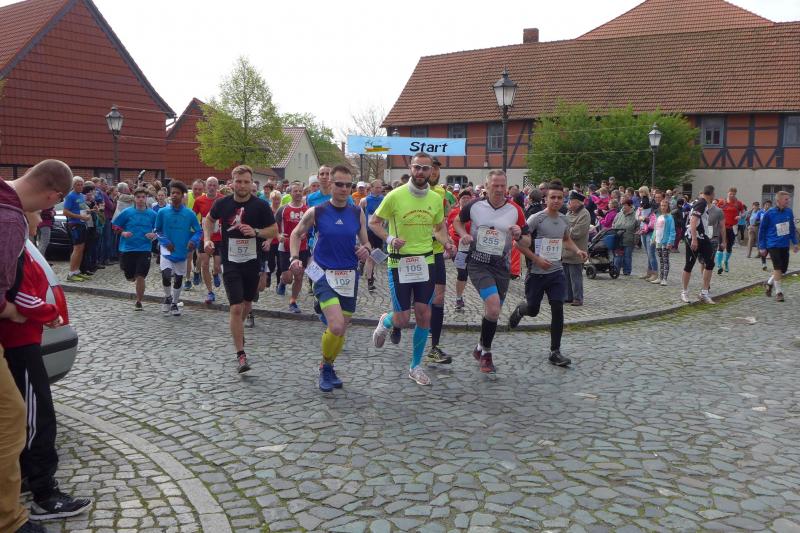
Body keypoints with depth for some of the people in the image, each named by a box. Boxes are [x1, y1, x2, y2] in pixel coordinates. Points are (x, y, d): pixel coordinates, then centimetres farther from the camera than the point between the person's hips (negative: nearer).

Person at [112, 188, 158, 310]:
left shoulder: (152, 214, 1)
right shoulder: (127, 212, 0)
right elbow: (114, 225, 7)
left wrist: (154, 235, -10)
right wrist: (123, 233, -9)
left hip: (144, 249, -1)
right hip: (127, 249, 1)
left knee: (140, 277, -7)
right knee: (130, 277, 9)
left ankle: (138, 302, 8)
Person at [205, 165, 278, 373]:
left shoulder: (260, 205, -8)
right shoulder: (222, 204, -4)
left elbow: (274, 231, -2)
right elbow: (208, 220, 16)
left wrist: (256, 232, -20)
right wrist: (208, 239, 1)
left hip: (253, 262, 1)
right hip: (231, 263, -1)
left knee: (247, 303, 19)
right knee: (236, 308, -10)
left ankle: (239, 327, 52)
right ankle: (241, 355, -4)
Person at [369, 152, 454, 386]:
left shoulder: (436, 199, 3)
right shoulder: (395, 196, -10)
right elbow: (373, 222, -1)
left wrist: (447, 243, -5)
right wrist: (389, 238, -18)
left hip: (426, 262, 4)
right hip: (399, 263, -4)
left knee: (424, 315, 4)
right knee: (402, 320, -3)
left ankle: (416, 366, 20)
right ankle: (385, 322, 36)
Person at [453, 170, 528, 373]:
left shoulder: (515, 211, -1)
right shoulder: (474, 206, -2)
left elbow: (527, 243, 4)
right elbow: (457, 221, 17)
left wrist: (519, 236, -18)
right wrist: (464, 234, -3)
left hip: (501, 267, 3)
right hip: (478, 264, -2)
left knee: (493, 312, 11)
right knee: (493, 308, -21)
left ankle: (483, 350, 33)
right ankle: (484, 350, 0)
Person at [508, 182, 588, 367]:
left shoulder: (564, 219, 6)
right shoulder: (536, 218, -12)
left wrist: (577, 250, 6)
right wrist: (537, 259, -19)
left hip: (556, 272, 4)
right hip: (536, 273, -4)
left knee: (557, 308, -8)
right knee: (533, 310, 8)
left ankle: (555, 352, 1)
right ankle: (519, 310, 47)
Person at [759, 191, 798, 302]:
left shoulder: (789, 212, 1)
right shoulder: (769, 214, -11)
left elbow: (792, 228, 14)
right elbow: (762, 230, -3)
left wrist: (794, 243, 13)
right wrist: (762, 247, -3)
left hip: (785, 245, 5)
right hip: (773, 245, -5)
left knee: (783, 269, 9)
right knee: (778, 267, -9)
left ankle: (769, 283, 33)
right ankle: (778, 292, 2)